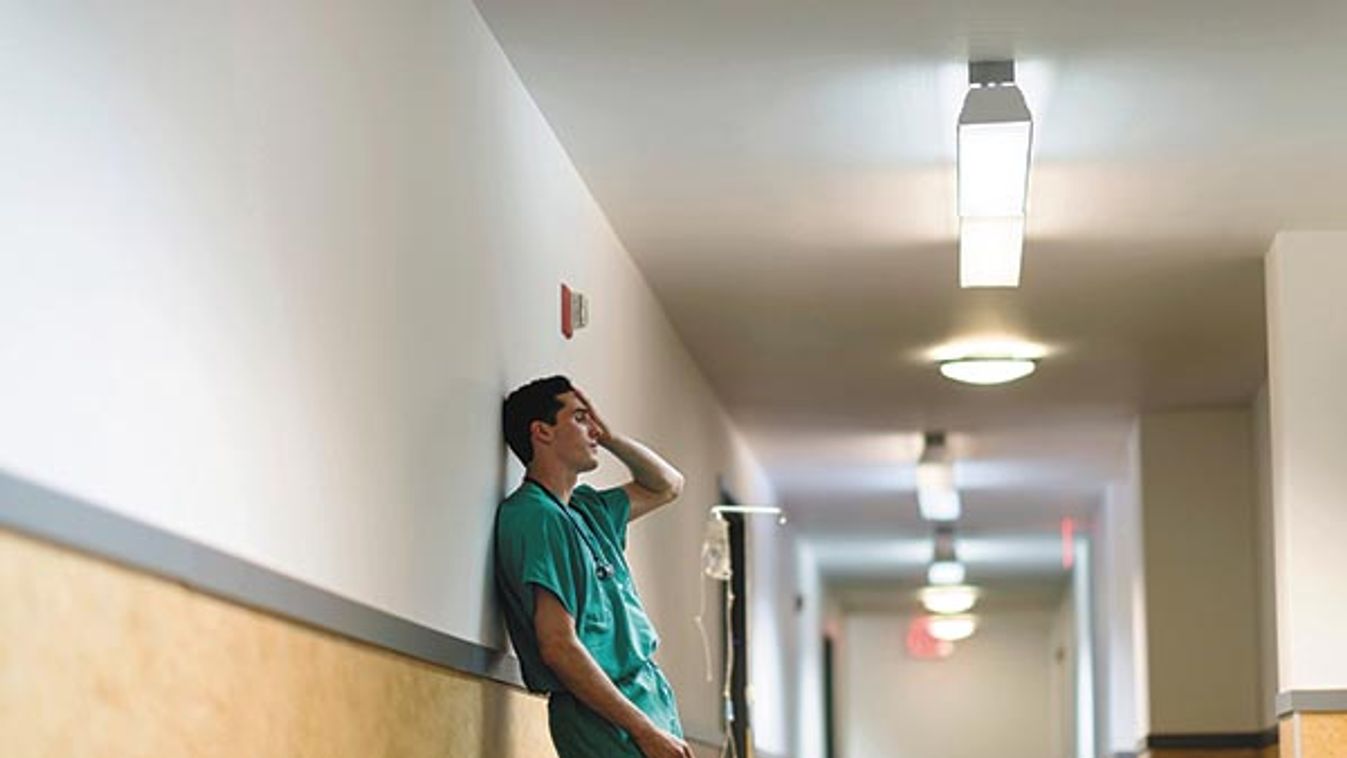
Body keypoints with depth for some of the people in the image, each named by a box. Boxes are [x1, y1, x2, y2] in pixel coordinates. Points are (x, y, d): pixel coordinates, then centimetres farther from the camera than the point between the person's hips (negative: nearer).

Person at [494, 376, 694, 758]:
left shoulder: (585, 509, 17)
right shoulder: (536, 516, -12)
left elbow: (667, 485, 34)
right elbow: (559, 646, -19)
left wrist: (609, 437, 17)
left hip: (648, 700, 9)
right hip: (605, 721, -9)